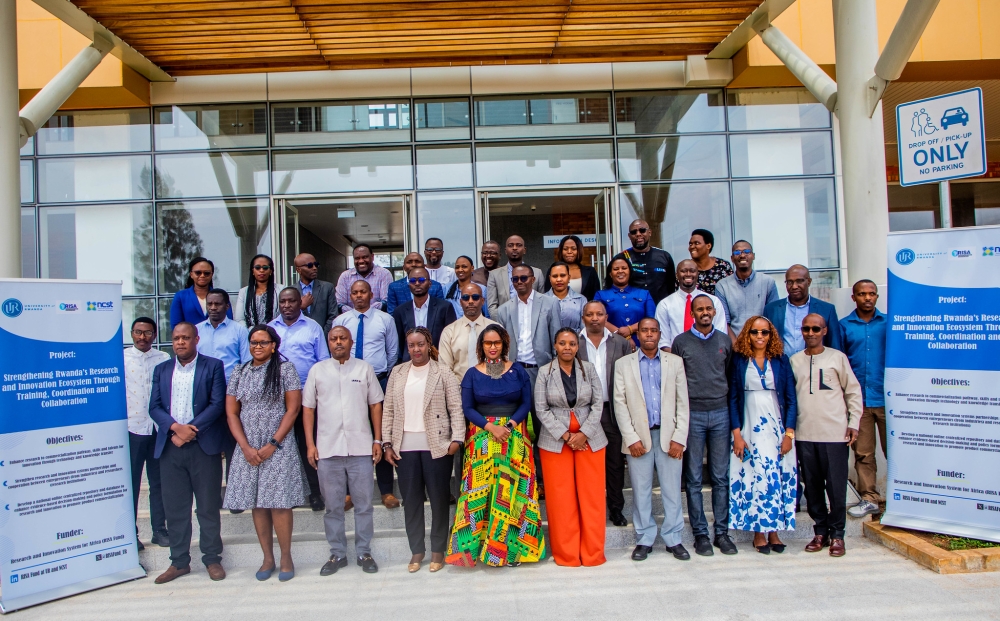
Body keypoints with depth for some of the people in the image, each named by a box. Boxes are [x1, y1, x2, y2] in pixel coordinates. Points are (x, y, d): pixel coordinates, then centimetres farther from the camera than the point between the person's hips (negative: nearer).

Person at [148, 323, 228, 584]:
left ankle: (212, 559, 15)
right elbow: (154, 406, 5)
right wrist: (176, 427, -12)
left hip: (203, 445, -3)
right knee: (174, 507, 8)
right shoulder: (161, 370, 13)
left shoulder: (213, 366, 2)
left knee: (209, 506, 4)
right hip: (170, 447, 3)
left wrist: (190, 430, -14)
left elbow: (217, 404, -6)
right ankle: (179, 562, 20)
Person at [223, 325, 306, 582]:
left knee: (279, 502, -5)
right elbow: (231, 413, 7)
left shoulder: (285, 369, 0)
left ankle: (286, 557, 9)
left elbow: (293, 408, -4)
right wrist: (246, 447, -5)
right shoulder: (239, 373, 10)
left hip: (279, 447, -3)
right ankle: (267, 558, 17)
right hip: (248, 449, 3)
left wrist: (273, 444, -10)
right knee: (257, 505, 6)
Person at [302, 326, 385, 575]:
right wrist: (310, 444, 0)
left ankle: (364, 552, 19)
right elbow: (308, 408, 7)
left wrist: (378, 440, 1)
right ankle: (337, 554, 22)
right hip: (327, 449, 1)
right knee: (333, 506, 9)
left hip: (361, 447, -1)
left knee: (364, 503, 6)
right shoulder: (317, 370, 7)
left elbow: (375, 405, 6)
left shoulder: (365, 368, 5)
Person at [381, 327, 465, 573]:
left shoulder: (443, 372, 0)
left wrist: (457, 438, -13)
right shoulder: (397, 373, 10)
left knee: (439, 498, 5)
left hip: (436, 446, -3)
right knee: (411, 499, 9)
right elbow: (388, 410, 9)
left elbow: (456, 408, -4)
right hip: (405, 446, 3)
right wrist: (387, 443, 3)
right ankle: (416, 549, 22)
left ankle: (438, 549, 20)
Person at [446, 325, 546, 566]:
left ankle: (513, 545, 7)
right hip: (481, 439, 0)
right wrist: (491, 427, -13)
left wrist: (510, 424, -13)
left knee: (514, 490, -1)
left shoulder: (517, 371, 6)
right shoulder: (472, 374, 5)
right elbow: (467, 408, 0)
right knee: (481, 489, -3)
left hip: (514, 437, 0)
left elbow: (526, 402, 2)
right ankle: (478, 544, 5)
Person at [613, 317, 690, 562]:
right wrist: (631, 439, -7)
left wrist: (679, 438, -4)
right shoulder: (623, 364, 6)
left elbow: (682, 402, 5)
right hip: (637, 436, 0)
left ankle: (673, 539, 18)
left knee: (672, 490, 4)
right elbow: (620, 404, 1)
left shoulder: (675, 362, 9)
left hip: (669, 436, 1)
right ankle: (644, 540, 17)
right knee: (641, 491, 5)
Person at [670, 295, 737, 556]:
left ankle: (722, 532, 15)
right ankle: (701, 534, 11)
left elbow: (731, 376, 12)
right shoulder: (680, 342, 2)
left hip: (720, 413, 2)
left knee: (721, 477, 6)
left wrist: (733, 411, 8)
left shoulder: (725, 341, 8)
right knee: (694, 478, 3)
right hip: (692, 415, -2)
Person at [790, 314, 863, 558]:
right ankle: (820, 531, 20)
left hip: (835, 433, -3)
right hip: (804, 434, 3)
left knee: (836, 486, 0)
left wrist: (854, 422, -1)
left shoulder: (837, 357, 3)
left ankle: (837, 534, 13)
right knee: (812, 486, 8)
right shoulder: (794, 361, 10)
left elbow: (853, 391, 6)